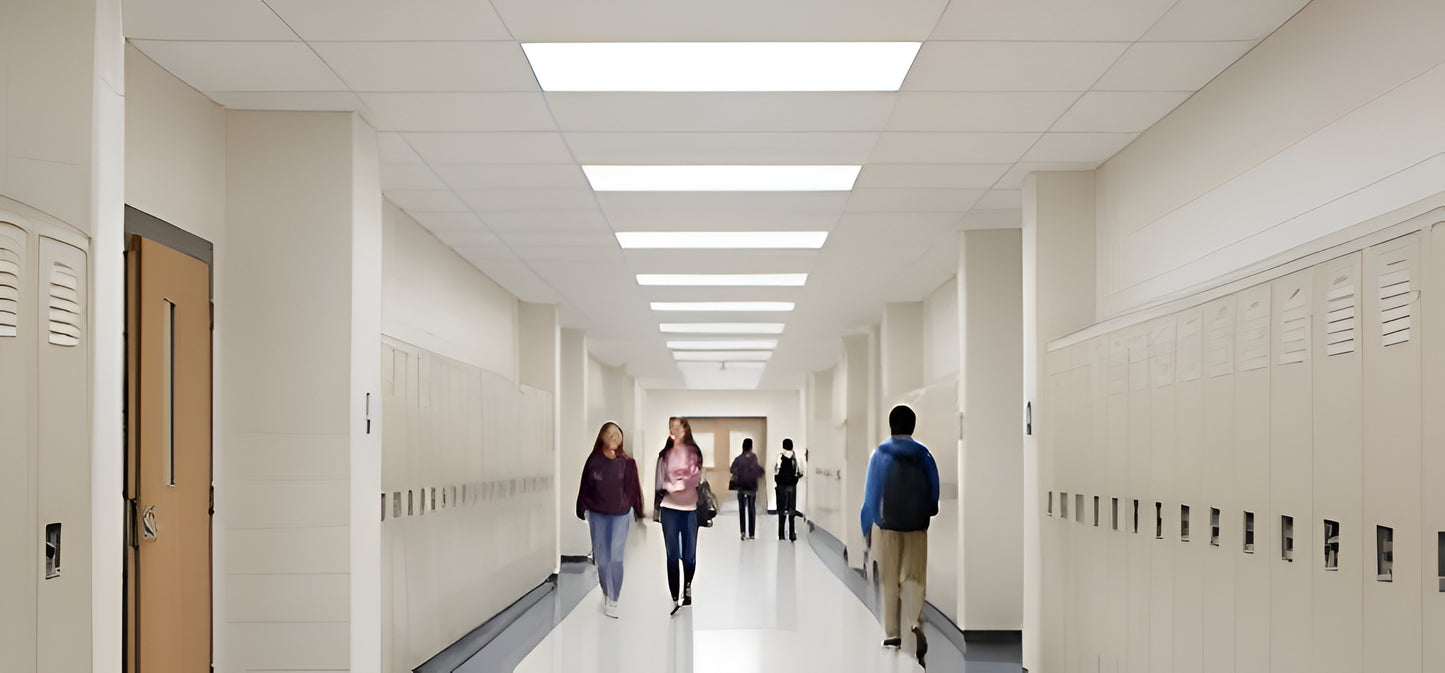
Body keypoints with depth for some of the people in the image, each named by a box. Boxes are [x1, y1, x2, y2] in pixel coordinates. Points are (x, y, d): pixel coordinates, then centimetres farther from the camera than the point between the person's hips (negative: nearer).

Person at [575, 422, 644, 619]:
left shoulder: (627, 462, -5)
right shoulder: (594, 460, -3)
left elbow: (634, 488, -1)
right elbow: (585, 487, 1)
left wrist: (638, 512, 1)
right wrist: (582, 510, 1)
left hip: (620, 514, -2)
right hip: (597, 514, 2)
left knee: (615, 557, -7)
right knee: (601, 557, 10)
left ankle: (613, 601, -2)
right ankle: (607, 593, 27)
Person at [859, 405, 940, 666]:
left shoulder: (880, 454, -4)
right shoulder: (924, 455, -1)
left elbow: (871, 493, -2)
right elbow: (934, 493, -1)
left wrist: (867, 530, 6)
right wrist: (928, 517, 12)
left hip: (886, 525, -1)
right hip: (917, 526, 1)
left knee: (889, 579, 9)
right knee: (914, 577, 6)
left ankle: (892, 633, 11)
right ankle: (915, 623, -17)